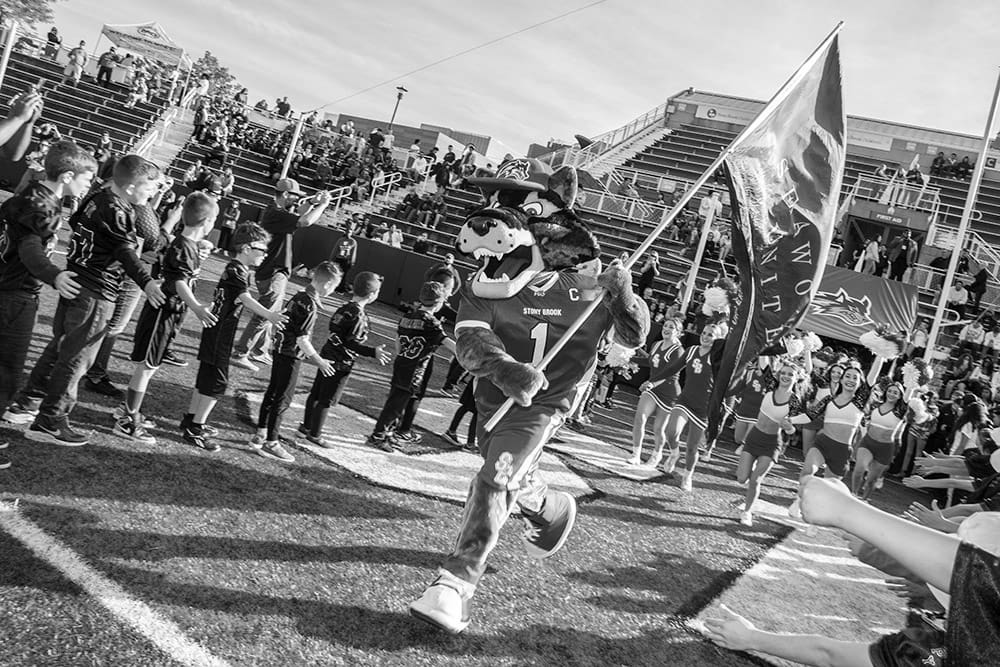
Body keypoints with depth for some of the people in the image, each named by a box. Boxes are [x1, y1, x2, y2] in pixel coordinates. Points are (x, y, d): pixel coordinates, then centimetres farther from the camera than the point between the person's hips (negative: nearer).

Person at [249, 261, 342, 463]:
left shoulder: (298, 297, 5)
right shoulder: (310, 306, -21)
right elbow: (302, 338, -23)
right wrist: (319, 360, -15)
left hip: (280, 350, 9)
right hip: (292, 356, -9)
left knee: (272, 393, 16)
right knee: (283, 399, 0)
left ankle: (261, 435, 27)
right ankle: (271, 443, 8)